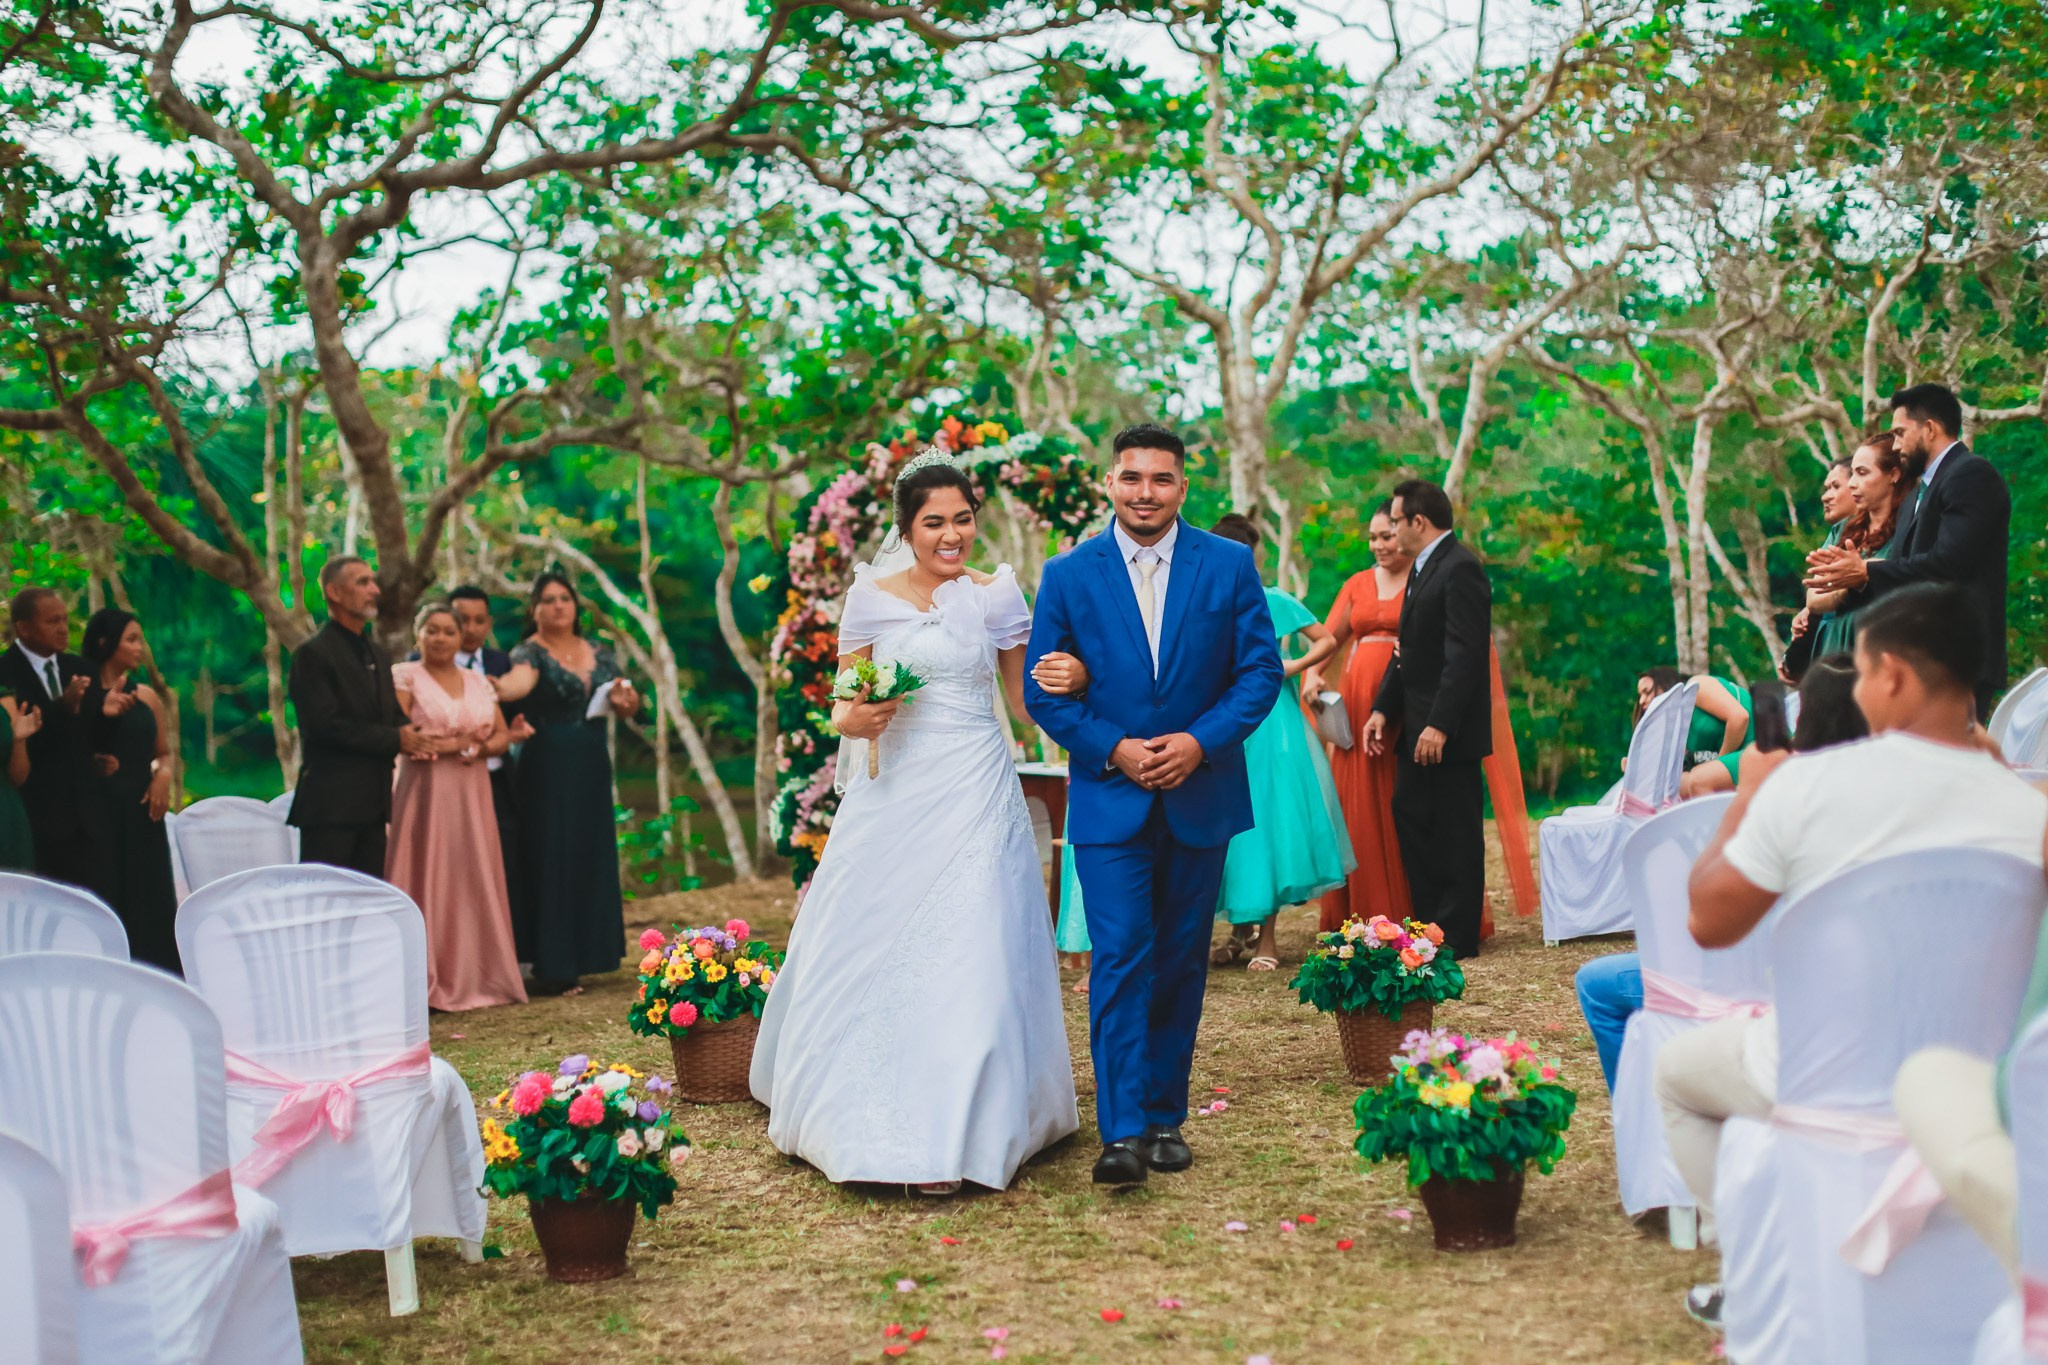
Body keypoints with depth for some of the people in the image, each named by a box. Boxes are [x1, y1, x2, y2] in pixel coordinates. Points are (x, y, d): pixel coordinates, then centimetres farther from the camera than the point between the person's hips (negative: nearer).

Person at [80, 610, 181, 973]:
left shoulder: (146, 695, 11)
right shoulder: (82, 695, -3)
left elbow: (166, 752, 17)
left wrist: (164, 774, -4)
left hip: (142, 811, 5)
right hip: (96, 812, -5)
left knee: (149, 902, 4)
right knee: (104, 906, -4)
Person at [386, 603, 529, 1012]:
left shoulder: (478, 682, 14)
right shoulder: (405, 676, 1)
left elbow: (503, 736, 11)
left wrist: (479, 747, -10)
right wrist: (456, 743, -10)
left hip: (472, 794, 5)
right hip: (425, 792, -4)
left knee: (475, 882, 4)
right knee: (429, 881, -6)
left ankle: (475, 976, 9)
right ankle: (428, 982, -5)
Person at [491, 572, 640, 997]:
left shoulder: (599, 655, 13)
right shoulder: (531, 653, -4)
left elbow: (629, 706, 15)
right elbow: (520, 681, -26)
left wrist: (623, 699, -8)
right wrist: (490, 689, -47)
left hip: (591, 770, 6)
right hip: (547, 772, -6)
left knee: (590, 858, 7)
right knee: (551, 862, -6)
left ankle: (581, 955, 15)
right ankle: (552, 968, -3)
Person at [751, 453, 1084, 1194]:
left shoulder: (997, 594, 4)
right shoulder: (872, 596, 5)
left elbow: (1026, 701, 8)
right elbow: (845, 709, 8)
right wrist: (858, 718, -15)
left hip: (975, 794, -1)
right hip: (893, 796, 1)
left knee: (967, 956, -5)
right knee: (867, 952, 5)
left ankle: (949, 1136, 2)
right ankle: (864, 1113, 24)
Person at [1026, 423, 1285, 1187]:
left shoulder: (1230, 566, 1)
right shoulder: (1068, 575, 0)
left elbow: (1262, 670, 1)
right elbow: (1043, 692, 1)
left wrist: (1201, 740, -13)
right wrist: (1113, 749, -12)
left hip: (1200, 798, 2)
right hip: (1108, 799, -1)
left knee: (1180, 961, 10)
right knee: (1119, 958, -10)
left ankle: (1166, 1115, 21)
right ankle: (1121, 1132, -11)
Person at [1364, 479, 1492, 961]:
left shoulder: (1460, 569, -16)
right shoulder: (1423, 569, 15)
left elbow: (1465, 654, -22)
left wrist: (1440, 725, -25)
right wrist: (1383, 708, 10)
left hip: (1450, 730, -10)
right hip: (1417, 726, 10)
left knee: (1456, 832, -1)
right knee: (1409, 816, 13)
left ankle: (1458, 939, 7)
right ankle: (1430, 925, 20)